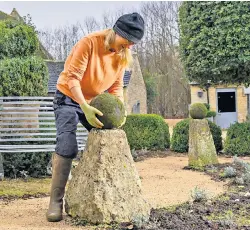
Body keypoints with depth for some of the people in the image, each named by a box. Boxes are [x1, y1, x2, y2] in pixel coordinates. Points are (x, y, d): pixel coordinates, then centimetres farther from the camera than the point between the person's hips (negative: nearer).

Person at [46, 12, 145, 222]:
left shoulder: (124, 53, -5)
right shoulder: (89, 43, -26)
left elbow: (116, 85, -1)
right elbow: (72, 77, -29)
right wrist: (85, 107, -41)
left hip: (95, 102, 6)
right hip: (69, 98, -6)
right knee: (67, 146, -21)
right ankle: (56, 202, -16)